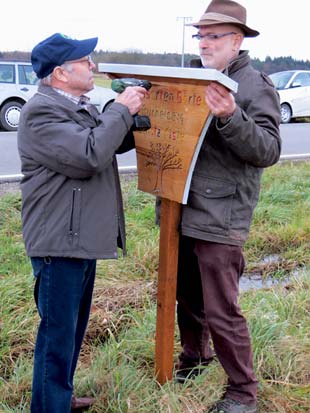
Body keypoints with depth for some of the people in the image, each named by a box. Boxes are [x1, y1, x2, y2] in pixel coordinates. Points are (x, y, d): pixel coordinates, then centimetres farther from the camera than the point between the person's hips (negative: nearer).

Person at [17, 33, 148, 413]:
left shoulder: (78, 107, 14)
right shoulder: (41, 112, -17)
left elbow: (112, 143, 26)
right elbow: (89, 156, -27)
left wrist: (134, 116, 11)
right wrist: (120, 110, -17)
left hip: (81, 237, 10)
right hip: (59, 241, -10)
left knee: (73, 326, 21)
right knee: (57, 332, -1)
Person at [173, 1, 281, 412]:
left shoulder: (256, 86, -8)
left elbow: (269, 150, -17)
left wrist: (231, 117, -31)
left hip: (220, 217, -7)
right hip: (182, 209, 7)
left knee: (221, 312, -1)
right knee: (187, 296, 21)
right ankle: (194, 356, 44)